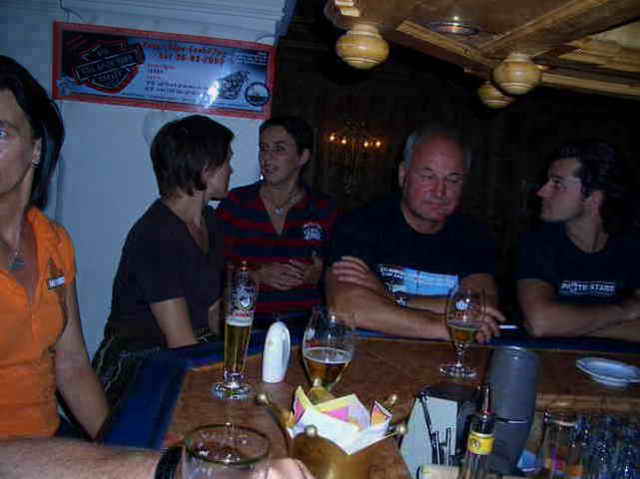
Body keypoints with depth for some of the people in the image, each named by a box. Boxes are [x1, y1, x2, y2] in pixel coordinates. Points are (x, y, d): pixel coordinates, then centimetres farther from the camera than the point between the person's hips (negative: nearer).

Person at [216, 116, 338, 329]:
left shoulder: (324, 209, 10)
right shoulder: (236, 202, 7)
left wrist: (317, 275, -7)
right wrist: (258, 276, -10)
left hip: (306, 322, 2)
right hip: (248, 323, -1)